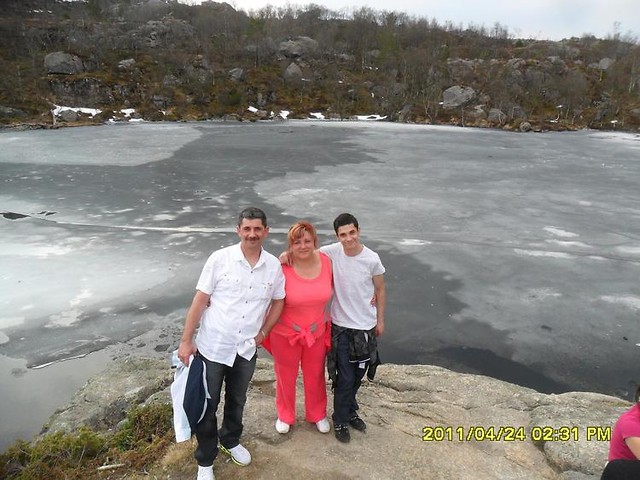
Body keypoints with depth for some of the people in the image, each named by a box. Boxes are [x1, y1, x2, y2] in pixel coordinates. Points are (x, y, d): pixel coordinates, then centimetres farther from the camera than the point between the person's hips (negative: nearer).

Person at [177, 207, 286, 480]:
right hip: (212, 346, -3)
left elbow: (278, 301, 9)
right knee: (207, 405, 11)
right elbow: (200, 301, -10)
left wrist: (262, 334, 3)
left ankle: (230, 441, 49)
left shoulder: (274, 265, -5)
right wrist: (186, 340, -9)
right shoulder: (220, 259, -14)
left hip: (246, 350, 3)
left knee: (237, 401, 23)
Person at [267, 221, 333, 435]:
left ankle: (318, 414, 50)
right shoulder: (282, 267, -25)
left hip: (317, 332, 3)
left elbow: (333, 287, 6)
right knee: (286, 377, 21)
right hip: (285, 333, -2)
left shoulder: (326, 261, -14)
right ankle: (285, 415, 48)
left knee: (315, 376, 23)